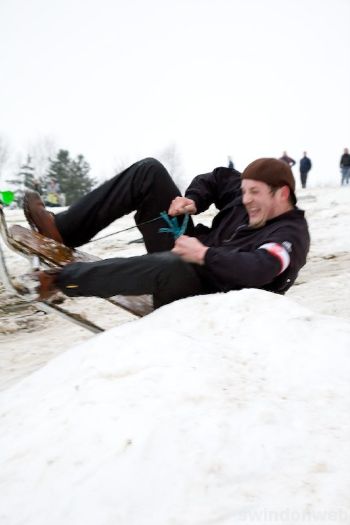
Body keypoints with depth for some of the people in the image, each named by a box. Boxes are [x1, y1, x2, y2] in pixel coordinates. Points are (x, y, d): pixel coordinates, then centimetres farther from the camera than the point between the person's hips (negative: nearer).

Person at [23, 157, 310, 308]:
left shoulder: (291, 236, -16)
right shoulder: (254, 193, 6)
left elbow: (258, 270, -35)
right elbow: (216, 179, 19)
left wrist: (204, 255, -35)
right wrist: (191, 200, -1)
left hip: (202, 291, -8)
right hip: (187, 250, 8)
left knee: (172, 267, -48)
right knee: (149, 170, -2)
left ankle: (59, 278, -32)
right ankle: (63, 230, -8)